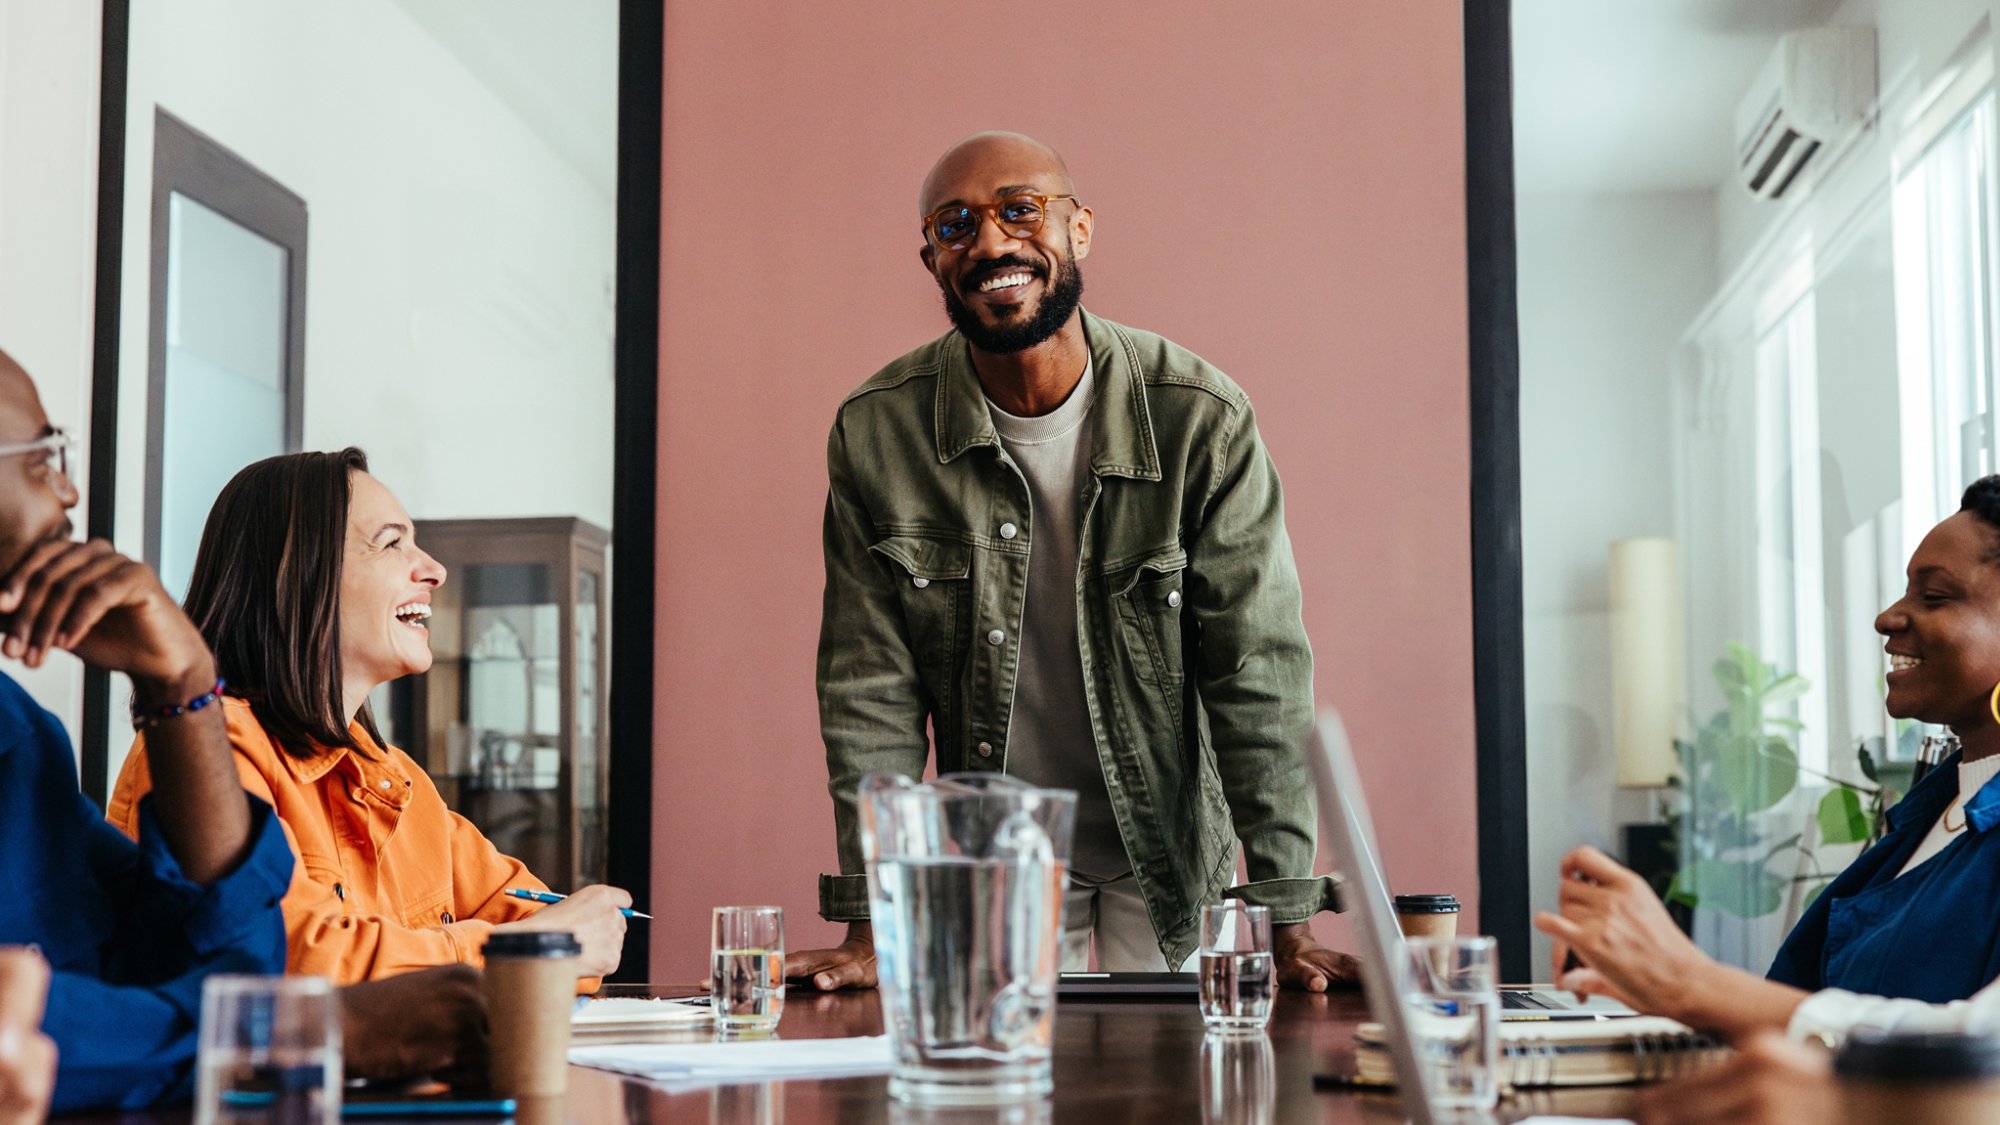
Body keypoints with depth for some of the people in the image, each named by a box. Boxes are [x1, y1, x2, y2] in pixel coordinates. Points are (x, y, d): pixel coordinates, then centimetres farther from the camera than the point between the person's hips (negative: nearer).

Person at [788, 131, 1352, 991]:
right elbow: (872, 685, -9)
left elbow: (1259, 671, -14)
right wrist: (870, 928, -14)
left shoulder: (1202, 420, -14)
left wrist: (1289, 921, -19)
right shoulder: (875, 433, -10)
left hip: (1169, 866, -1)